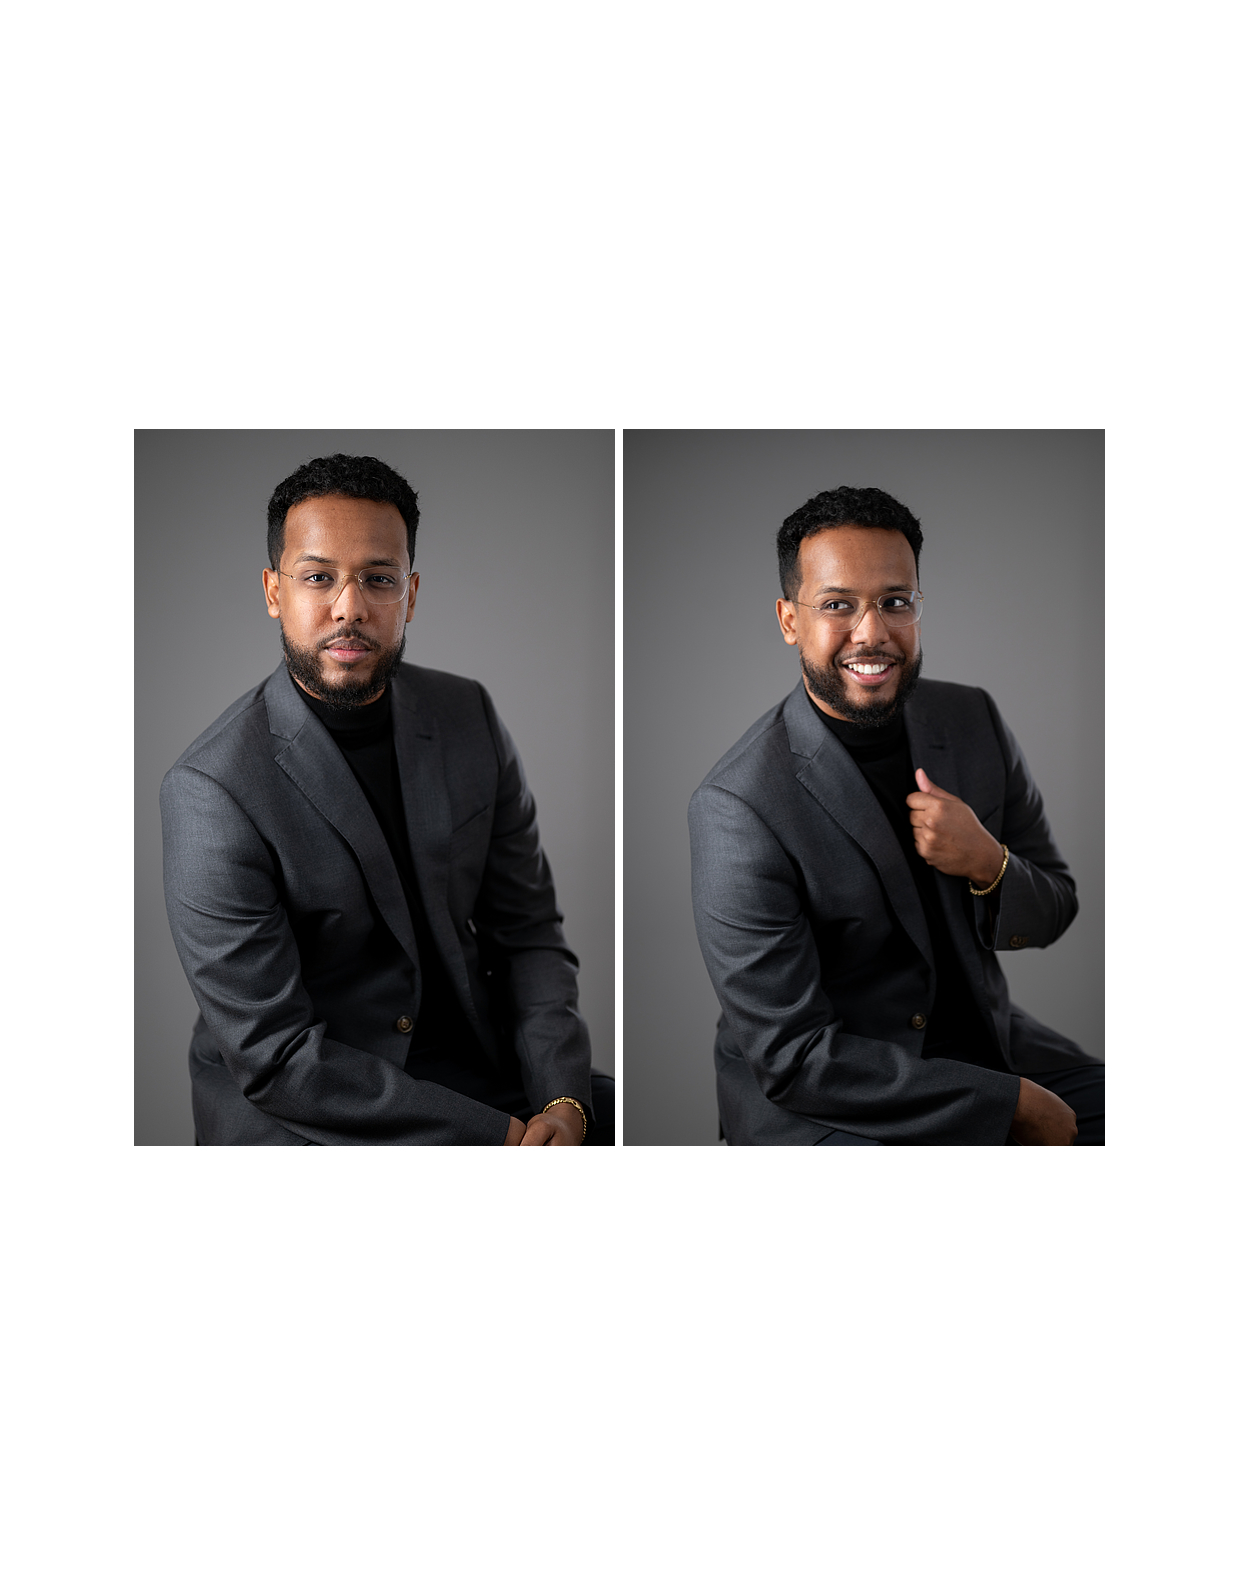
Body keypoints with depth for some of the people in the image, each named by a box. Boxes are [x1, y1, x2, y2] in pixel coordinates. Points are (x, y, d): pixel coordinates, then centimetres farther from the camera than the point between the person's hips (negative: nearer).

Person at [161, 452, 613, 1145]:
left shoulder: (468, 716, 0)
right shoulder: (212, 789, -17)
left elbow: (527, 928, 5)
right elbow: (274, 1055, -19)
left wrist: (561, 1098, -12)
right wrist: (496, 1135, -21)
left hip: (474, 1069, 5)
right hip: (296, 1112, -5)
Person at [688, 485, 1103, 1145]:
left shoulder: (973, 719, 0)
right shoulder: (737, 807, -20)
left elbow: (1052, 913, 8)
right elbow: (792, 1054, -20)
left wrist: (988, 864, -16)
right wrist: (1010, 1103, -19)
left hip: (985, 1040, 6)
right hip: (816, 1101, -6)